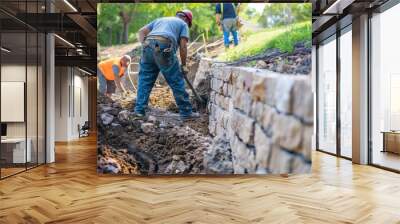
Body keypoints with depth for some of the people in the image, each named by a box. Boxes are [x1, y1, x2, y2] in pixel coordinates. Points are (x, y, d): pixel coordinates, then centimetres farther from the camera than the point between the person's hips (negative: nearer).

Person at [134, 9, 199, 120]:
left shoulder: (160, 19, 36)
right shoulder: (183, 24, 21)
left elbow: (142, 31, 23)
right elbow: (183, 46, 7)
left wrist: (144, 46, 14)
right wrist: (183, 65, 14)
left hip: (148, 46, 5)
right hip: (164, 49, -4)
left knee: (144, 80, 14)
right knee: (176, 81, 3)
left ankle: (139, 110, 12)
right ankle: (186, 112, 8)